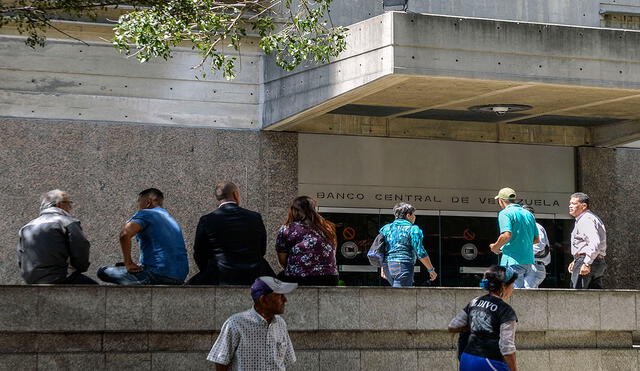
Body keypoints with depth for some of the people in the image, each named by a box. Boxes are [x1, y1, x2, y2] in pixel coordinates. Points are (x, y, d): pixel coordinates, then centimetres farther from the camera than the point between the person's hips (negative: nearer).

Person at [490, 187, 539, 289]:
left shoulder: (505, 213, -5)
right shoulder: (529, 214, 17)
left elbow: (507, 235, -20)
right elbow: (537, 239, 19)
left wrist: (495, 247, -4)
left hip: (513, 262, -7)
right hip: (529, 262, 7)